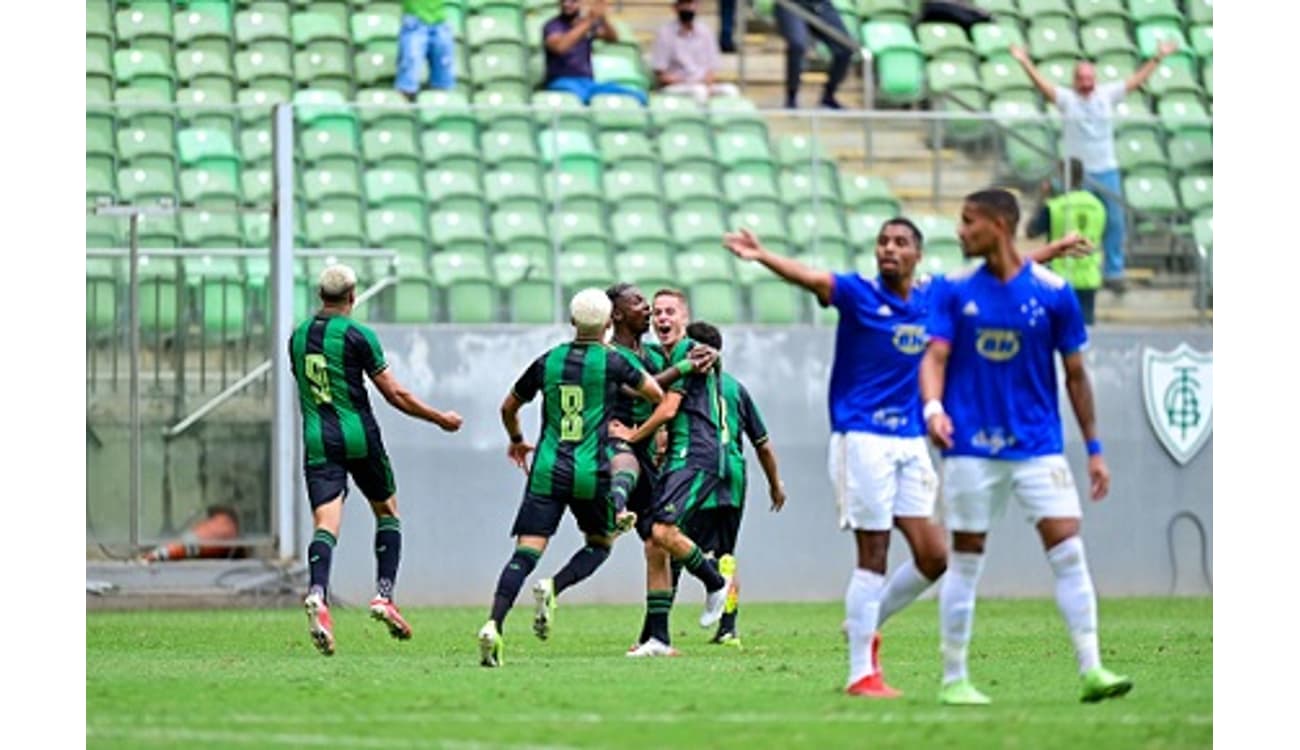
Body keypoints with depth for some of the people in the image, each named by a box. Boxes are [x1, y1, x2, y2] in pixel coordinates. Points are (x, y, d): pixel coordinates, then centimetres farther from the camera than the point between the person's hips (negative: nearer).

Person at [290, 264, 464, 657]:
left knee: (326, 524, -7)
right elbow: (395, 394, -6)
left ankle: (317, 594, -33)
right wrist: (439, 418, 6)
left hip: (317, 440, 3)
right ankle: (384, 595, 5)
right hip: (359, 437, -3)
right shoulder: (358, 336, -7)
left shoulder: (298, 337, 9)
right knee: (387, 513, 18)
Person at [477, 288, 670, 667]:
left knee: (526, 552, -5)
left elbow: (508, 407, 21)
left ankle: (493, 625, -25)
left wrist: (516, 441, 40)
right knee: (601, 544, 20)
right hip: (591, 473, -2)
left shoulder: (548, 361, 9)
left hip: (547, 472, 2)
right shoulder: (612, 362, 0)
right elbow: (656, 394, 15)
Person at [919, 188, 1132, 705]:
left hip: (1038, 445, 0)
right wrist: (933, 407, -26)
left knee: (1068, 552, -10)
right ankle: (954, 679, 12)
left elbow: (1075, 374, 5)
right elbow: (935, 356, -4)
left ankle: (1091, 669, -9)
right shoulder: (955, 291, 1)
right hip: (971, 446, 0)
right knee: (965, 561, 4)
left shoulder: (1053, 293, -1)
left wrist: (1094, 449, 6)